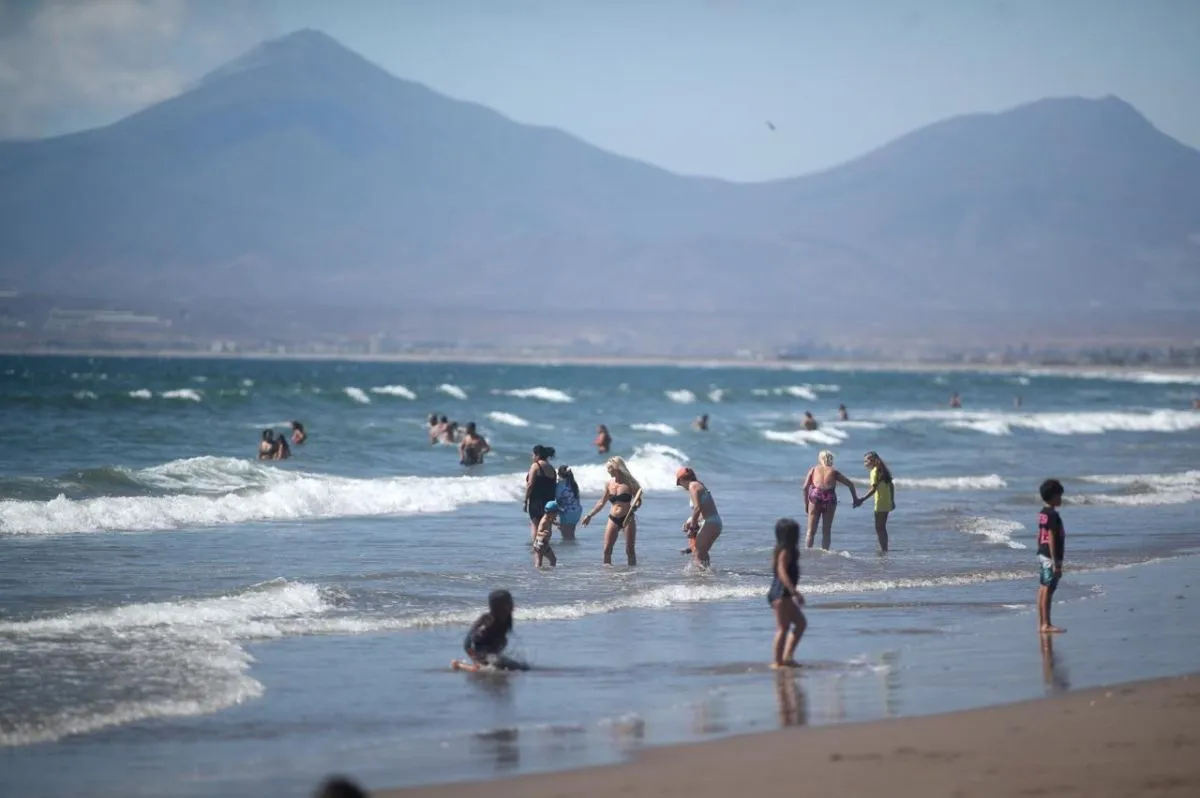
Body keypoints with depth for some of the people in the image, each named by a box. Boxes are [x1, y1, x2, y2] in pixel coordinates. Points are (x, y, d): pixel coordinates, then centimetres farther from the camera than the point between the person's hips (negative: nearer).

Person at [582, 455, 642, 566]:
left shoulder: (629, 483, -5)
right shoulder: (609, 484, 7)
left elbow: (638, 501, -3)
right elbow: (601, 503, 18)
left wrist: (634, 506, -25)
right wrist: (589, 515, 17)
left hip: (627, 519, -4)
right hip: (613, 519, 4)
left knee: (630, 550, -3)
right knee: (607, 550, -3)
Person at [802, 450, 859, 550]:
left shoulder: (814, 469, 15)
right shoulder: (834, 471, 16)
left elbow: (805, 487, 7)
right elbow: (850, 484, 16)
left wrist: (806, 503, 13)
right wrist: (855, 499, 24)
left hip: (815, 497, 0)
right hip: (829, 498, 0)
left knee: (811, 531, 5)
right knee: (826, 531, 8)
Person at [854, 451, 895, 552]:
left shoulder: (875, 471, -13)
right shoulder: (883, 470, 13)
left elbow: (873, 489, -21)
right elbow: (891, 485, 19)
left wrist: (861, 500, -23)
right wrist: (892, 500, 26)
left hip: (880, 503, -9)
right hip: (887, 502, 9)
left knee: (879, 528, -6)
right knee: (882, 528, 16)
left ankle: (883, 550, -9)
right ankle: (884, 549, 21)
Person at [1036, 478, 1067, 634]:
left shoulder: (1042, 513, 11)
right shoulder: (1053, 515, -16)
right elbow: (1051, 539, -20)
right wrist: (1056, 562, -19)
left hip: (1042, 554, 9)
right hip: (1051, 556, -9)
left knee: (1042, 589, 10)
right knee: (1048, 590, -7)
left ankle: (1041, 623, 14)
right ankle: (1046, 625, -6)